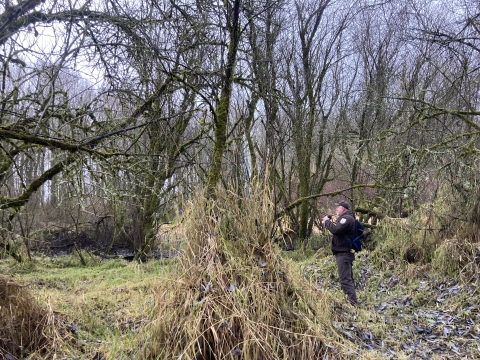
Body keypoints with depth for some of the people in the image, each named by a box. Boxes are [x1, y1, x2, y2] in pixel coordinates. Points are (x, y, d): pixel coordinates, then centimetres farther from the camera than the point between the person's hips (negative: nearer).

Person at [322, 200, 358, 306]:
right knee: (348, 278, 15)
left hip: (343, 253, -11)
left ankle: (353, 304, -16)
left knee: (345, 279, -14)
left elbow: (336, 230, -26)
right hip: (344, 253, 11)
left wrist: (327, 221, -11)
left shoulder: (347, 218, -14)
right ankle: (352, 302, 23)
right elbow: (338, 230, 20)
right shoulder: (345, 218, 20)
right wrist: (328, 222, 8)